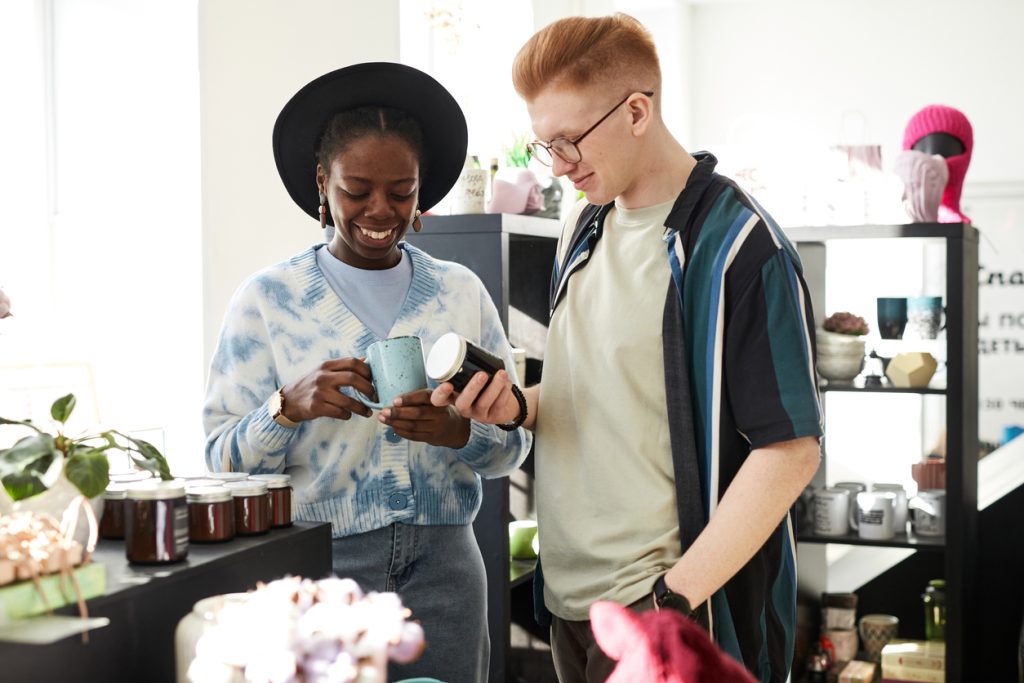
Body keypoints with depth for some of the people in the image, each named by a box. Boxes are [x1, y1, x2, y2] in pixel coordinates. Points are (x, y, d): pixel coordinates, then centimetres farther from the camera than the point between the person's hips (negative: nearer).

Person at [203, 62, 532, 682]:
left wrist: (455, 429, -15)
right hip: (318, 565, -2)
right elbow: (223, 457, -4)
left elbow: (513, 441, 6)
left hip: (442, 566, 2)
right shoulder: (268, 298, 0)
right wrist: (290, 406, -22)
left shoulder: (462, 292, 7)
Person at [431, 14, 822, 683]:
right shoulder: (585, 229, 9)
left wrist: (677, 595, -20)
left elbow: (791, 450, -17)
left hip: (656, 601, -7)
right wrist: (515, 406, -1)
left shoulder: (739, 248, -14)